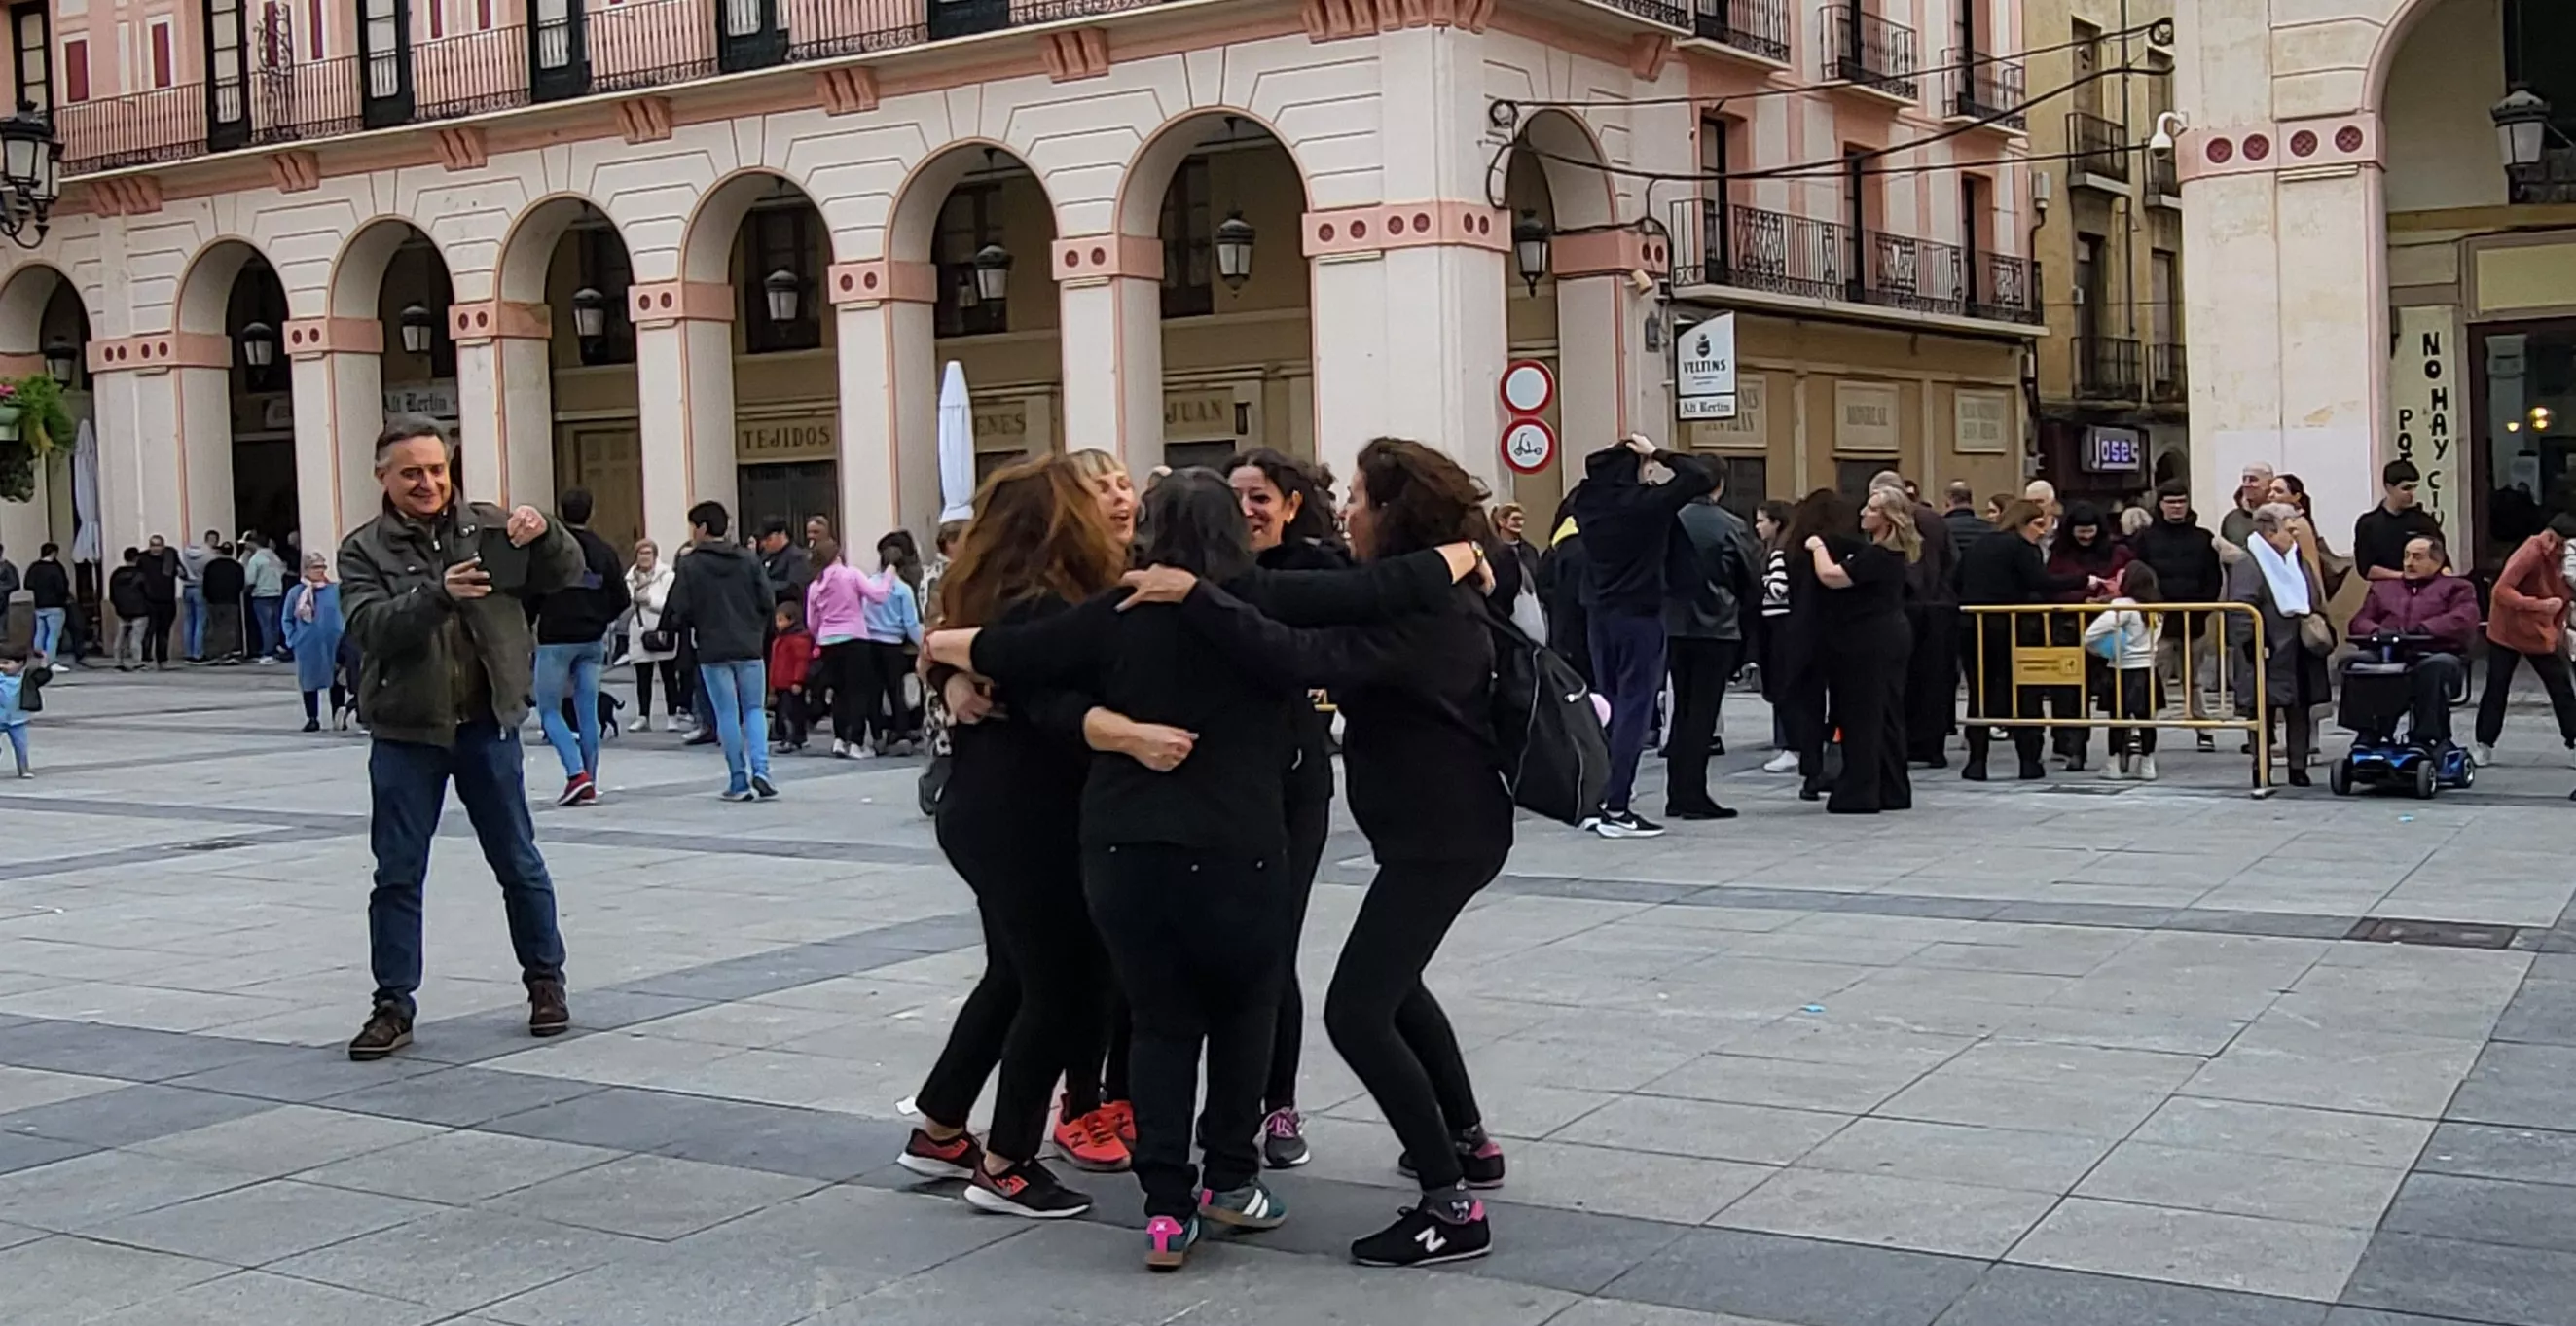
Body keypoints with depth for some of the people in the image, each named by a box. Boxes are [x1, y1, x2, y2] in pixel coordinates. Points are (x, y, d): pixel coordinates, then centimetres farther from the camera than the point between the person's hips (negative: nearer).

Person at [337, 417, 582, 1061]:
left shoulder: (487, 525, 4)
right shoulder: (365, 549, -1)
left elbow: (566, 573, 0)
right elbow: (368, 627, -15)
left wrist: (544, 534, -21)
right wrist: (438, 593, -31)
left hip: (488, 725, 1)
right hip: (406, 733, -1)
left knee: (520, 863, 9)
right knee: (397, 875, 4)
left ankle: (546, 981, 23)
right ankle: (393, 1006, 12)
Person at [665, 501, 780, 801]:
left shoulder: (690, 565, -6)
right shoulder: (749, 560, 3)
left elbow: (678, 613, -9)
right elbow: (769, 601, 0)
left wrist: (689, 627, 13)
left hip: (713, 650, -2)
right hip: (749, 648, 2)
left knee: (727, 714, 5)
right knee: (754, 709, 12)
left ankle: (738, 781, 5)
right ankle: (760, 769, -6)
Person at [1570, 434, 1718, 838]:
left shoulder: (1588, 502, 2)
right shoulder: (1647, 503, -14)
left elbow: (1593, 477, 26)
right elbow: (1703, 475, -13)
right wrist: (1658, 455, -7)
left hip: (1601, 615, 6)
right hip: (1640, 615, -6)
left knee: (1608, 706, 15)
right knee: (1634, 710, -3)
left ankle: (1598, 800, 16)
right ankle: (1616, 809, -6)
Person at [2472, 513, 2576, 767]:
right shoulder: (2530, 553, -22)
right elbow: (2501, 591, -30)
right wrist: (2540, 606, -33)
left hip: (2542, 637, 5)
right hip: (2507, 634, -5)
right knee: (2496, 690, 0)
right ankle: (2484, 746, 9)